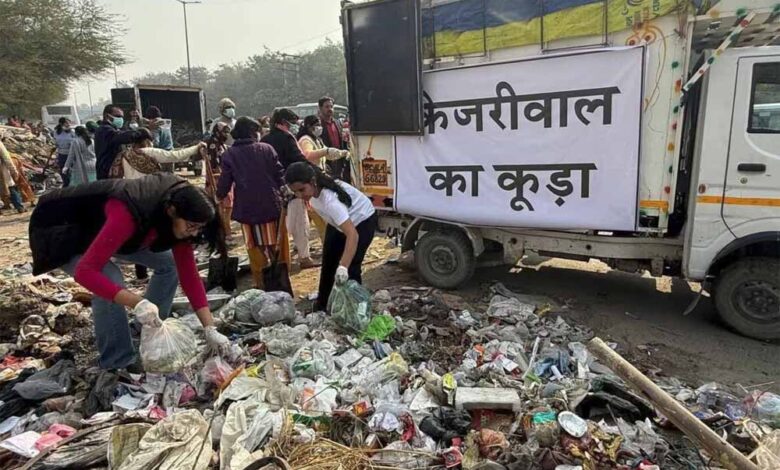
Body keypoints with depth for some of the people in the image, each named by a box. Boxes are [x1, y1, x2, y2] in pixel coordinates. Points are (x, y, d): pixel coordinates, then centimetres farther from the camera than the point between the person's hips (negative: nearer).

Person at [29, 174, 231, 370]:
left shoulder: (176, 220, -19)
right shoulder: (128, 215, -42)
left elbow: (189, 274, -16)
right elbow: (85, 271, -43)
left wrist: (210, 330, -20)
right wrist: (137, 303, -52)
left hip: (103, 228, 7)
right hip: (63, 230, -7)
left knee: (169, 262, -1)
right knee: (111, 280, -29)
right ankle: (118, 364, -10)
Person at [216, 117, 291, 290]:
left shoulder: (229, 155, -2)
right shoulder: (266, 149, -1)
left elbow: (224, 183, -1)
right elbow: (280, 174, -1)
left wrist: (219, 196, 19)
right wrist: (282, 194, 11)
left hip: (248, 209, 0)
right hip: (273, 205, 1)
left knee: (257, 251, 10)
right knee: (278, 249, 13)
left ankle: (262, 285, 14)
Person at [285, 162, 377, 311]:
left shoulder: (330, 199, -46)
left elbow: (352, 235, -53)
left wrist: (343, 266, -63)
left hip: (362, 221, -8)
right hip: (339, 221, 8)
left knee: (352, 266, -15)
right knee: (328, 262, 12)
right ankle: (321, 307, 25)